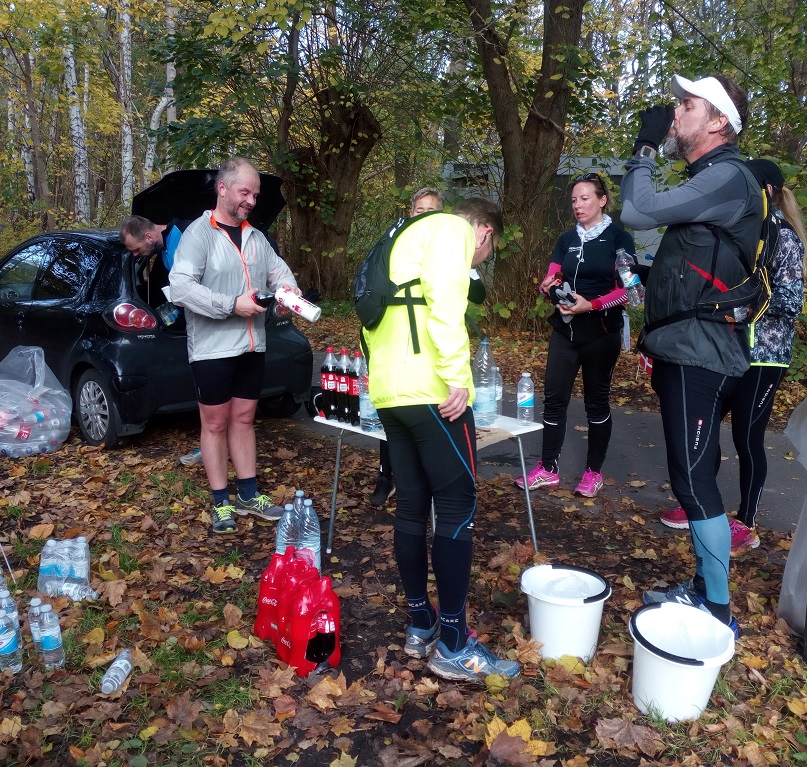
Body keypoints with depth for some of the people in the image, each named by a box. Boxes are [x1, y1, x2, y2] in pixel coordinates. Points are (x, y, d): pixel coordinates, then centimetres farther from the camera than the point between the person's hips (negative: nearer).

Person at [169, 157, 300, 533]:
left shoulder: (255, 237, 11)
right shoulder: (199, 233, -10)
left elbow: (277, 269, 15)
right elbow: (180, 288, -20)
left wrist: (287, 286, -9)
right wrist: (232, 305, -22)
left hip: (251, 347, 6)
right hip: (212, 349, -6)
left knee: (243, 418, 15)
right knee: (215, 424, 7)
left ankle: (248, 493, 26)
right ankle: (221, 502, 17)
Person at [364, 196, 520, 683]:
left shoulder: (410, 238, 29)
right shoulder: (454, 229, 1)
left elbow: (378, 312, 24)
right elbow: (444, 297, -18)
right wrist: (458, 377, -19)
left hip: (387, 392, 9)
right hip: (430, 390, -9)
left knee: (412, 506, 13)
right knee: (458, 508, -3)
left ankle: (420, 626, 23)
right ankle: (453, 645, 4)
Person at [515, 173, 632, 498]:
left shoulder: (618, 238, -2)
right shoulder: (566, 239, 11)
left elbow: (625, 290, -9)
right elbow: (550, 282, 8)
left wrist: (590, 305, -22)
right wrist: (550, 288, -16)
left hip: (601, 333, -4)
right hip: (564, 330, 4)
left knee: (596, 400, 6)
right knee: (554, 398, 1)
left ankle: (594, 471, 17)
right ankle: (548, 469, 10)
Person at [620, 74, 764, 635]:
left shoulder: (727, 177, -11)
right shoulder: (709, 180, 20)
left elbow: (638, 212, -20)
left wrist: (646, 148, -4)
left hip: (700, 358, -10)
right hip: (688, 355, 10)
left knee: (695, 482, -7)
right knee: (695, 479, 14)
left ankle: (719, 611, 5)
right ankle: (703, 591, 26)